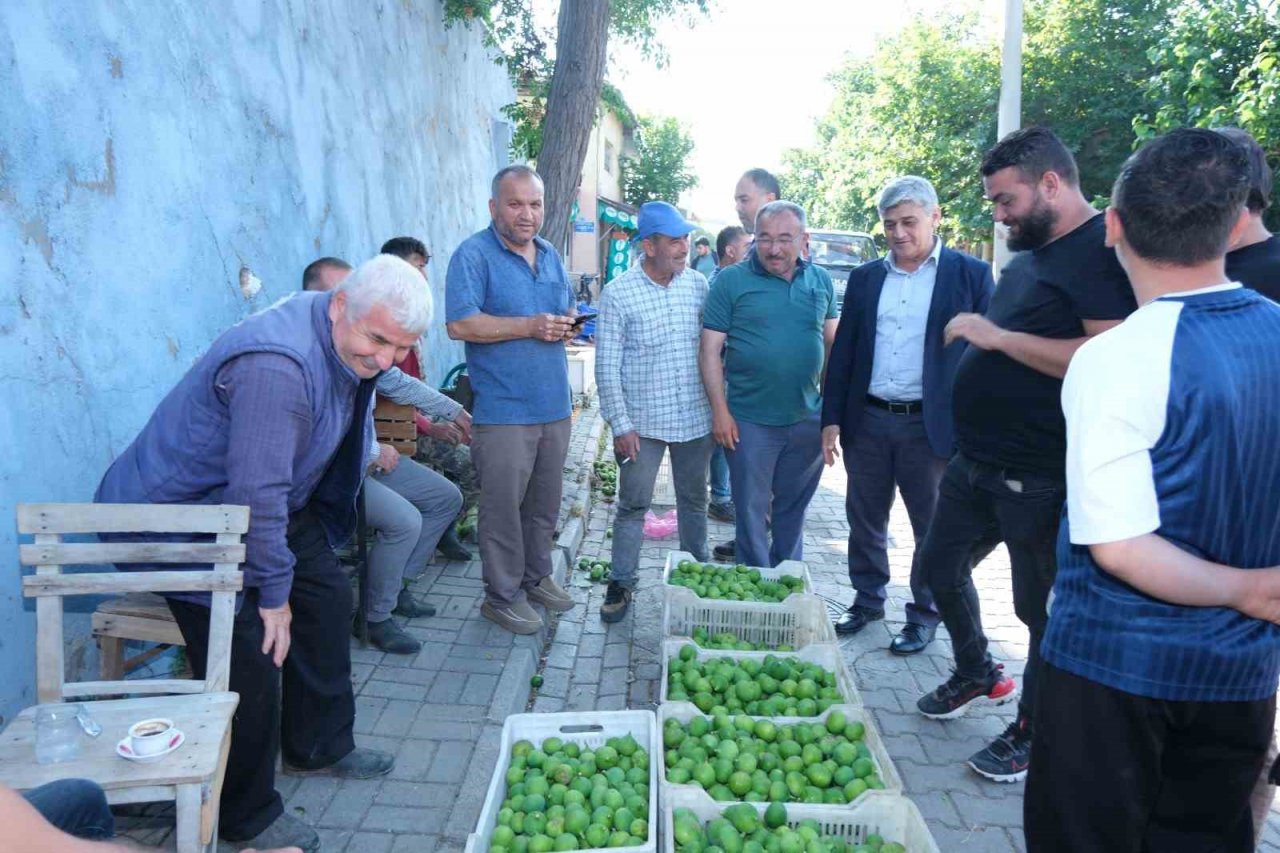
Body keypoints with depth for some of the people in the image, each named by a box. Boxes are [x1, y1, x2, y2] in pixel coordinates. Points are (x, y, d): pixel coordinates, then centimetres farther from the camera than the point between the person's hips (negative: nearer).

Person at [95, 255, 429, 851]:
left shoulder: (350, 343, -4)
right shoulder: (275, 365, -36)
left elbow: (344, 438, 15)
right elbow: (257, 494, -33)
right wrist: (274, 592, -23)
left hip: (274, 504, 10)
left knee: (328, 599, 11)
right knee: (251, 658, -11)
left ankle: (319, 746, 32)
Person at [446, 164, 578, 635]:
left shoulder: (550, 255, 14)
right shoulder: (473, 255, -8)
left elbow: (567, 309, 24)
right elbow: (460, 324, -18)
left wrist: (566, 325, -1)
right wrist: (529, 326, -20)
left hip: (554, 405, 7)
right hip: (503, 410, -7)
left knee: (545, 502, 17)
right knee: (503, 506, 0)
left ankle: (536, 577, 33)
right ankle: (503, 594, 15)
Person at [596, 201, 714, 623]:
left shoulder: (698, 284, 2)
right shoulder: (618, 294, -9)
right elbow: (606, 367, -9)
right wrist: (621, 425, -11)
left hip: (696, 418, 4)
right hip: (642, 422, -3)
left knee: (694, 500, 17)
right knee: (633, 505, 6)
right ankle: (621, 583, 21)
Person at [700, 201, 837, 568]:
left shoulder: (821, 281, 6)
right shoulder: (732, 281, -5)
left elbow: (833, 345, 13)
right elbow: (710, 350, -6)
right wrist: (720, 411, -11)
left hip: (808, 420, 4)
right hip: (750, 422, -3)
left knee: (793, 510, 16)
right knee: (752, 511, 8)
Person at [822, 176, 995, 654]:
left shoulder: (971, 275, -2)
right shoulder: (865, 278, 8)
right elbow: (843, 352, 9)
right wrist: (832, 418, 4)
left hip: (931, 425, -3)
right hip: (867, 421, 4)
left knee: (933, 526, 8)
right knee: (865, 519, 14)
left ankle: (925, 615, 25)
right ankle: (867, 599, 33)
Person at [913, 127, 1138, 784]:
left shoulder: (1104, 254, -16)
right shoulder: (1028, 257, 13)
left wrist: (999, 336, -24)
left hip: (1040, 477, -10)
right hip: (976, 461, 10)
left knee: (1043, 605, 7)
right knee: (940, 565, 20)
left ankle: (1034, 733, 27)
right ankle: (979, 676, 42)